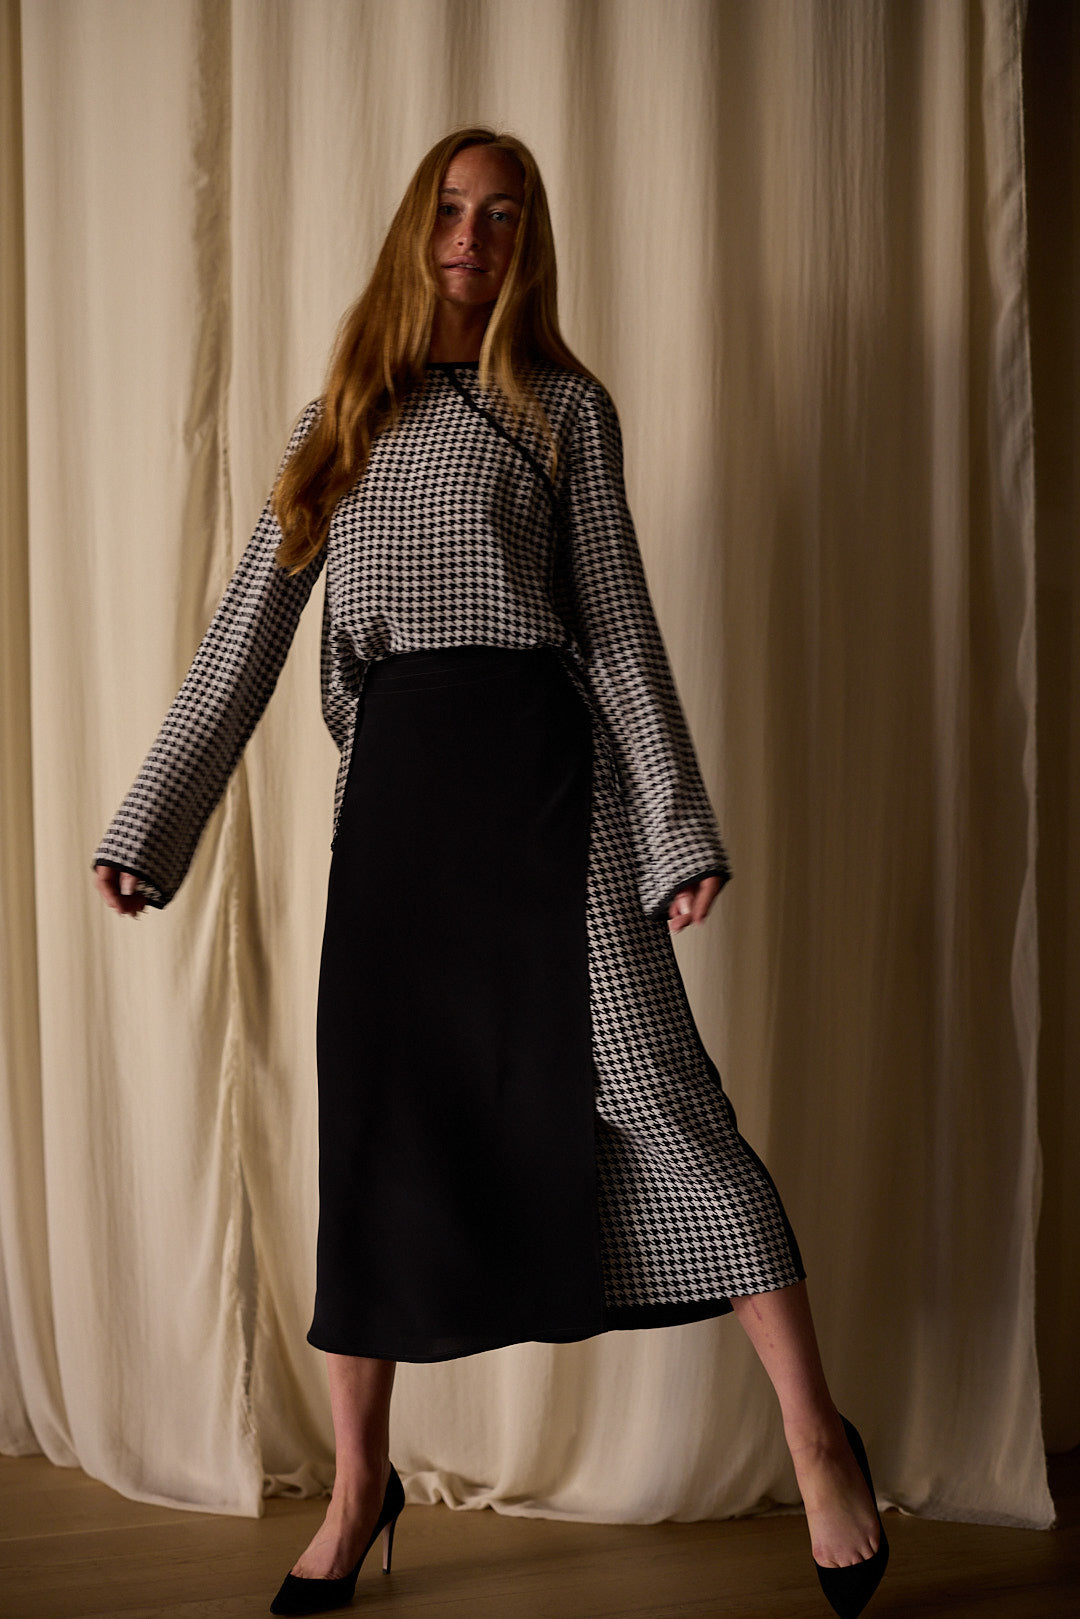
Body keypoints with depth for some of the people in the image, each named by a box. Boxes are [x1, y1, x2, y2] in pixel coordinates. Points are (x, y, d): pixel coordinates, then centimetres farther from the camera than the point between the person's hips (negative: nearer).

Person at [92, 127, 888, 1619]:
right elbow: (246, 636, 13)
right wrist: (146, 823, 8)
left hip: (541, 766, -3)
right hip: (391, 784, 3)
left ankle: (818, 1444, 2)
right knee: (375, 1122, 5)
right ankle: (358, 1489, 18)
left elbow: (620, 622, 4)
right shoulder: (340, 420, 16)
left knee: (647, 1088, -9)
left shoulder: (563, 405, 9)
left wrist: (678, 827, -5)